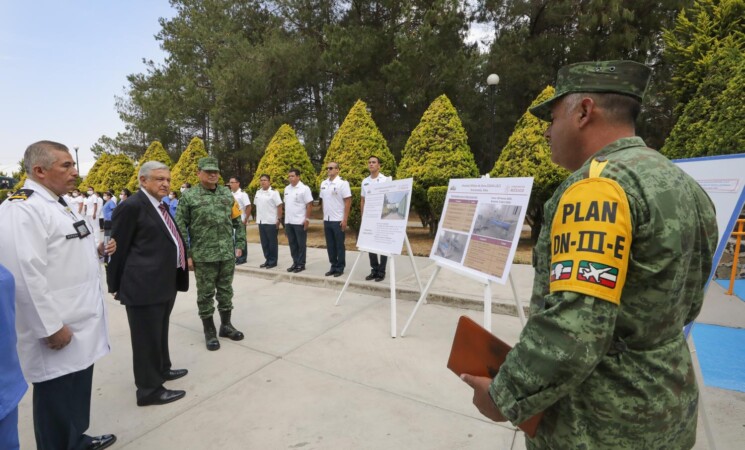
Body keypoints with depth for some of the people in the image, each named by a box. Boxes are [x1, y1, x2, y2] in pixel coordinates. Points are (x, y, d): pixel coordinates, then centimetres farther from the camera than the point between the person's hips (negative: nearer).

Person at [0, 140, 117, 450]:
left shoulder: (56, 204, 14)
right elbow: (27, 274, -25)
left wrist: (97, 251, 5)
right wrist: (51, 328, -23)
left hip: (81, 325, 10)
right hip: (58, 331, -10)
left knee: (78, 390, 24)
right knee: (57, 399, 8)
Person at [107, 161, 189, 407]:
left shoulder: (161, 205, 13)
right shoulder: (132, 206, -14)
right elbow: (118, 249, -12)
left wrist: (178, 273, 20)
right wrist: (116, 285, -6)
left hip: (166, 282, 9)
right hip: (144, 285, -9)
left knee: (160, 332, 23)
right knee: (147, 336, 3)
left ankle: (162, 369, 40)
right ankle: (149, 389, 17)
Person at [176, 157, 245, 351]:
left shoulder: (227, 194, 7)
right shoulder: (188, 196, -4)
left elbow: (238, 222, 11)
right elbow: (180, 227, -5)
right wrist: (186, 255, -8)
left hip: (228, 254, 3)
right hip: (203, 256, -3)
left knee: (226, 291, 14)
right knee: (206, 294, 8)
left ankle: (226, 325, 30)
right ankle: (209, 332, 23)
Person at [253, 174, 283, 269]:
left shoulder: (274, 192, -8)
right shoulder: (258, 192, 11)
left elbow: (279, 206, -10)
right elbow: (257, 206, 17)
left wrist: (278, 220, -14)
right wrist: (257, 218, 13)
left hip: (271, 222, -6)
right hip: (261, 221, 6)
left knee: (272, 242, 2)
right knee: (264, 242, 11)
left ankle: (273, 261, 10)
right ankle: (267, 260, 21)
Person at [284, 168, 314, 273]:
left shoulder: (304, 188, -9)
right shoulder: (287, 189, 12)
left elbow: (309, 205, -11)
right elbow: (286, 204, 16)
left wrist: (307, 219, -15)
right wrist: (285, 219, 13)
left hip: (300, 222, -7)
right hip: (288, 221, 7)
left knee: (301, 244, 2)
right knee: (292, 244, 12)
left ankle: (301, 264, 10)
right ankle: (295, 263, 22)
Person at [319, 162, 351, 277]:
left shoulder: (342, 183, -9)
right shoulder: (323, 184, 10)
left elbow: (348, 202, -11)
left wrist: (345, 220, -14)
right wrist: (324, 217, 13)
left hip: (338, 220, -6)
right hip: (327, 220, 6)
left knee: (339, 245, 2)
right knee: (330, 245, 11)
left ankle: (340, 268, 12)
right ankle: (333, 266, 21)